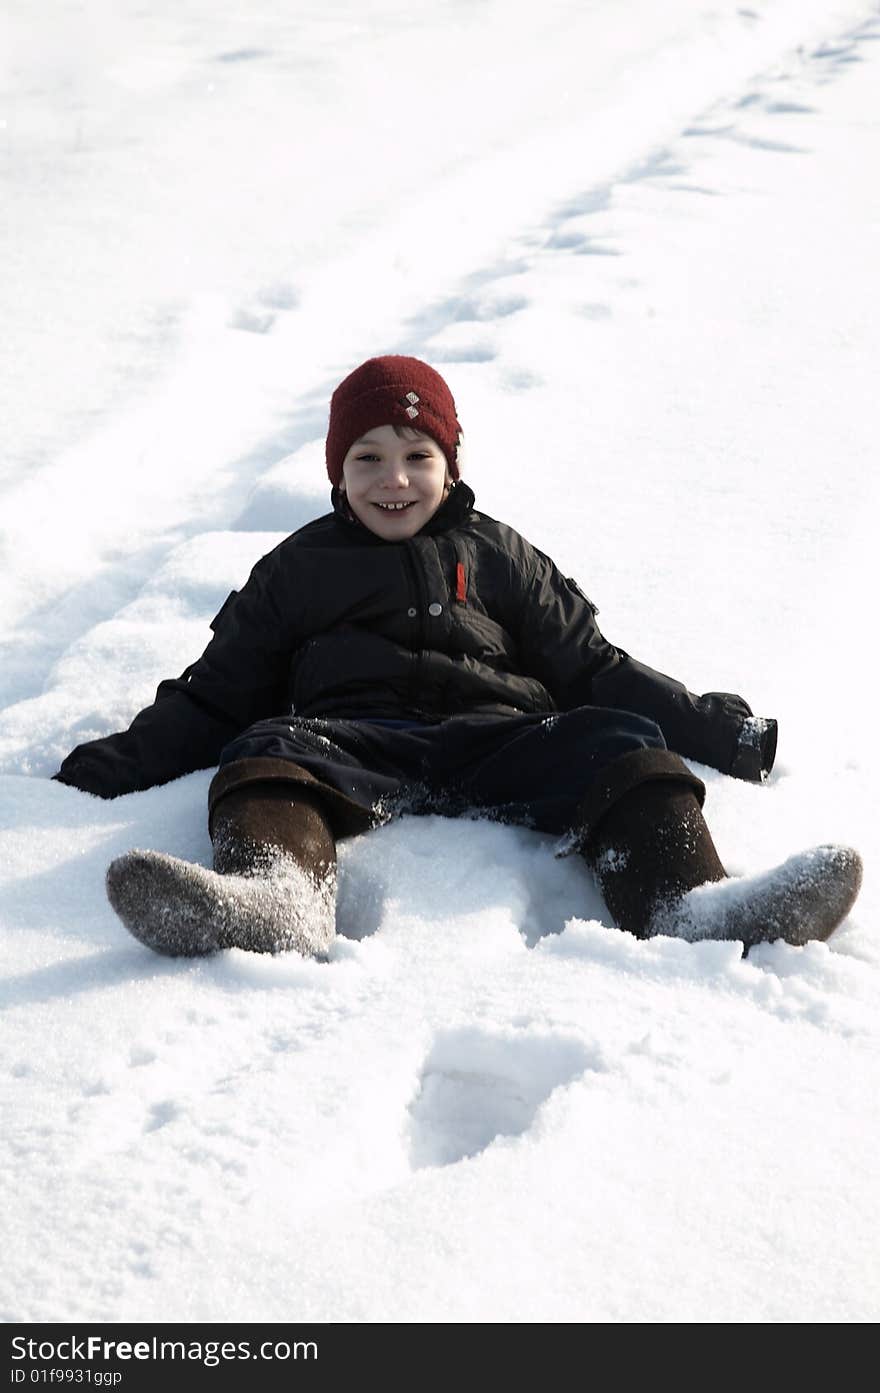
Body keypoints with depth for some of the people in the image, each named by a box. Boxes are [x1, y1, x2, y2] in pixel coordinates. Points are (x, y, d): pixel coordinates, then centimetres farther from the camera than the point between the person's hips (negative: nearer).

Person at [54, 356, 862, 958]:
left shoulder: (500, 557, 27)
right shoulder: (296, 570, 26)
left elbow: (593, 668, 25)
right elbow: (215, 695, 23)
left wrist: (713, 731, 15)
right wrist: (113, 767, 8)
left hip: (494, 742, 1)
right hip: (351, 743, -1)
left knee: (620, 742, -25)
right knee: (268, 750, -33)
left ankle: (690, 903, -51)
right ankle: (274, 895, -65)